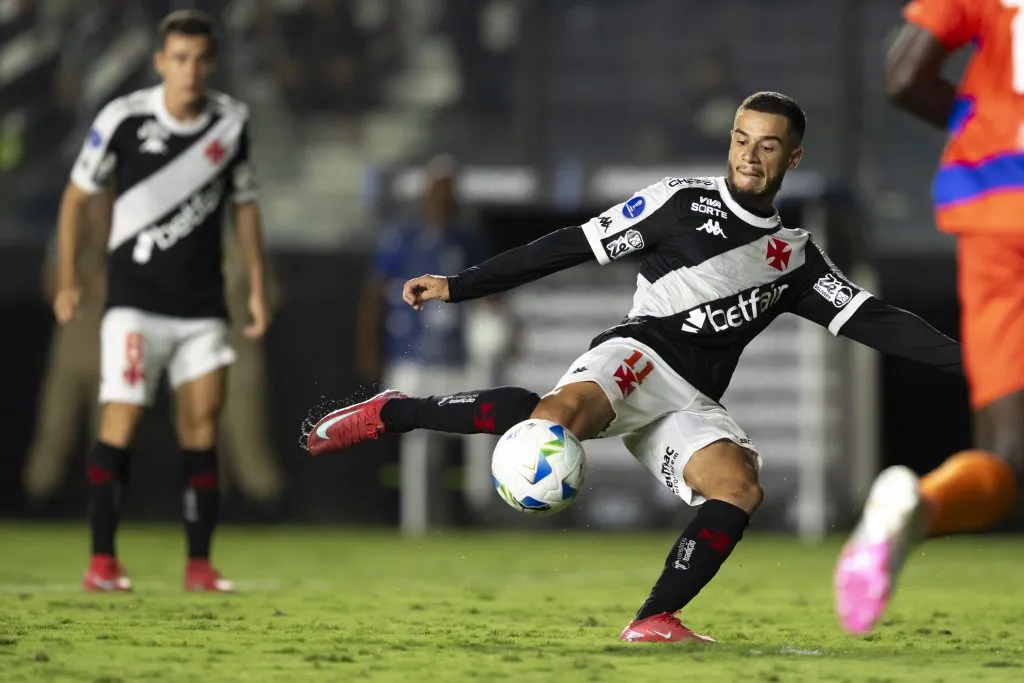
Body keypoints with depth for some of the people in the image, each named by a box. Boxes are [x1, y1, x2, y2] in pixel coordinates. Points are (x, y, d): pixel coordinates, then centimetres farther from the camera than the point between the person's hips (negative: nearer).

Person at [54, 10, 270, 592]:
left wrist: (258, 286, 9)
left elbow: (245, 203, 13)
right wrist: (66, 279, 1)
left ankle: (199, 565, 6)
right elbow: (78, 196, 2)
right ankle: (102, 561, -5)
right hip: (135, 299, -3)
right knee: (121, 420, -11)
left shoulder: (232, 121, 1)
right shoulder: (124, 119, -9)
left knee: (202, 424, 1)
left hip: (204, 306, 3)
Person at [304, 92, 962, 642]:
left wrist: (962, 355, 2)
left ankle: (653, 623, -23)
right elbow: (573, 246, 5)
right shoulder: (682, 201, 7)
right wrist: (458, 285, 1)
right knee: (564, 410, -38)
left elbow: (871, 319, 15)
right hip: (642, 355, -5)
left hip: (694, 402, 5)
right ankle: (394, 413, -23)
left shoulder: (796, 255, 19)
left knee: (740, 486, -27)